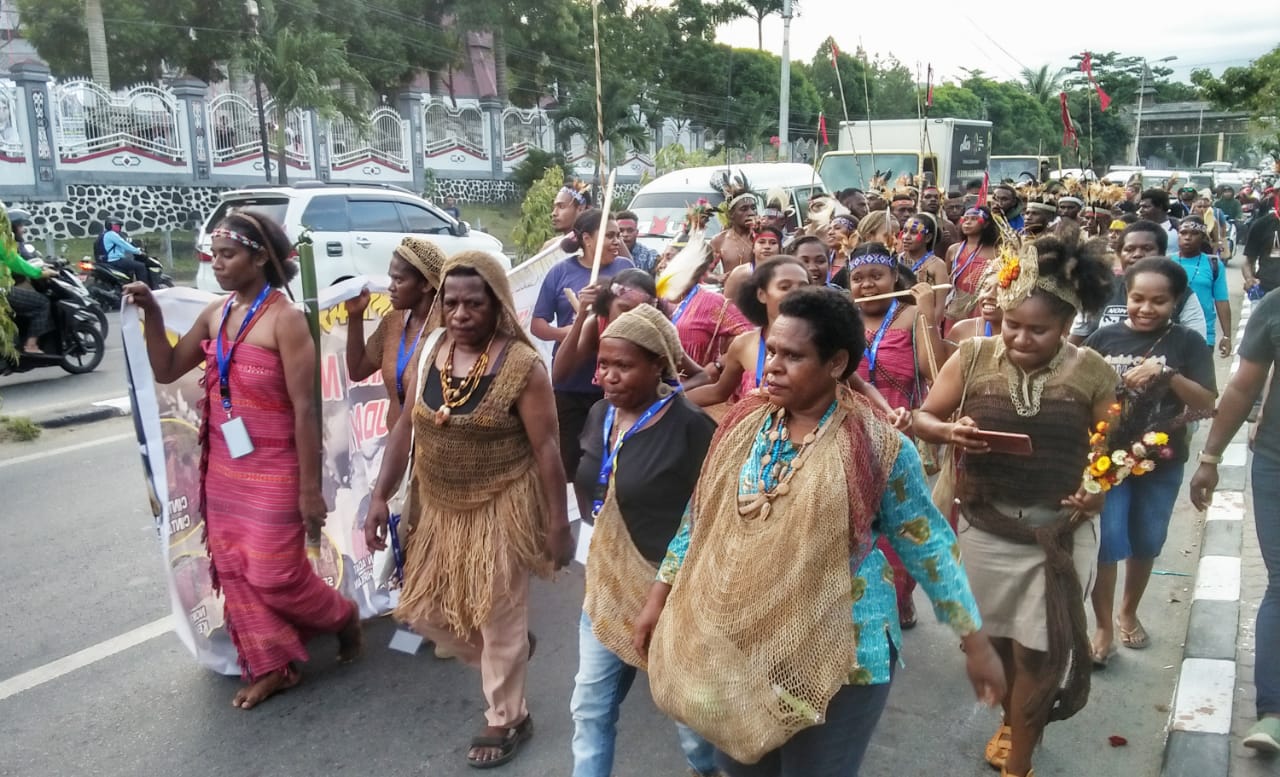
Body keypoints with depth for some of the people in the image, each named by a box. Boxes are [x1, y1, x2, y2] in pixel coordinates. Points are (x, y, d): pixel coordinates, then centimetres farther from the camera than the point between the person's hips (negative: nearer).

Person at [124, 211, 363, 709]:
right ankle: (269, 667, 26)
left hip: (272, 470, -7)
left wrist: (310, 488, -16)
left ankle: (341, 616, 29)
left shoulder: (285, 319, -16)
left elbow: (305, 408, -17)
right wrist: (151, 314, -4)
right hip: (223, 468, 7)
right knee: (233, 570, 11)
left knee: (274, 575, 1)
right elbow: (166, 370, 12)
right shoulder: (214, 314, 4)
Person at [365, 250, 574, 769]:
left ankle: (507, 719, 32)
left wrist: (558, 524, -14)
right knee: (424, 610, 14)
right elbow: (406, 427, 4)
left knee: (498, 618, 8)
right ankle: (508, 654, 42)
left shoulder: (521, 366, -18)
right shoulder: (430, 352, -1)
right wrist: (381, 496, 0)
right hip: (438, 507, 6)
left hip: (499, 509, -6)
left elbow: (546, 449, -16)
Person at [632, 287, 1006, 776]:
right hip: (733, 648, 4)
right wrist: (660, 599, 8)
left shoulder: (880, 446, -12)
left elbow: (928, 545, -4)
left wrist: (975, 642, -1)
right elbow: (701, 518, 8)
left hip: (837, 659, -4)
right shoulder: (744, 426, 0)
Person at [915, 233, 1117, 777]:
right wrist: (950, 433, -23)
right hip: (984, 526, 1)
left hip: (1060, 531, -1)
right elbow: (923, 418, -2)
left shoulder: (1091, 372, -7)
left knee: (1037, 649, 5)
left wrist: (1101, 488, -17)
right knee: (997, 636, 18)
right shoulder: (974, 356, -7)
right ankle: (1014, 720, 48)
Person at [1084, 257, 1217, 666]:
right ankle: (1103, 627, 14)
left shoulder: (1187, 343, -4)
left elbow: (1207, 403, -9)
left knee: (1146, 543, 16)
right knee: (1107, 542, -4)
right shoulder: (1104, 338, -5)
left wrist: (1166, 374, -24)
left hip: (1162, 461, 2)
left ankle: (1128, 611, 39)